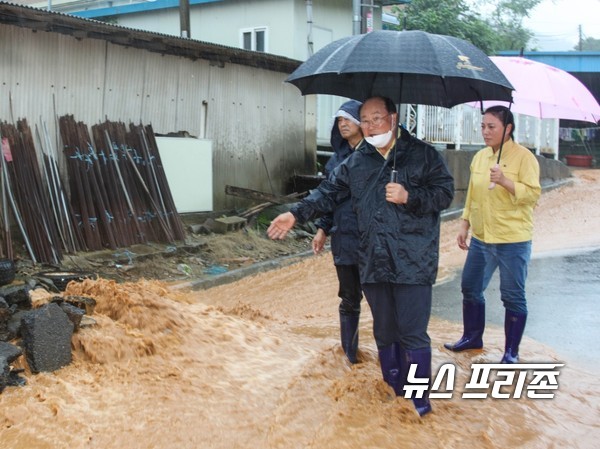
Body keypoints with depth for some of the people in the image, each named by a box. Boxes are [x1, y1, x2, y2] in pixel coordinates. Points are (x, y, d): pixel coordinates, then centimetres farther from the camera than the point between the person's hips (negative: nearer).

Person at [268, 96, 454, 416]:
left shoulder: (423, 154, 0)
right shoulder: (355, 162, 13)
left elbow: (445, 192, -3)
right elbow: (329, 192, 14)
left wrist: (409, 196, -17)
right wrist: (297, 213, 3)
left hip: (413, 264, -4)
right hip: (373, 264, 5)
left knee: (413, 335, -4)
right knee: (384, 333, 14)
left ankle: (420, 399, 9)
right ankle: (394, 392, 29)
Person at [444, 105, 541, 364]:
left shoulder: (523, 157, -9)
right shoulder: (480, 157, 10)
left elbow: (533, 194, -16)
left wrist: (505, 181, -28)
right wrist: (464, 226, 14)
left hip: (513, 240, -6)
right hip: (481, 238, 7)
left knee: (513, 296, 2)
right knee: (470, 289, 15)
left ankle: (511, 351, 15)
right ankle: (472, 337, 34)